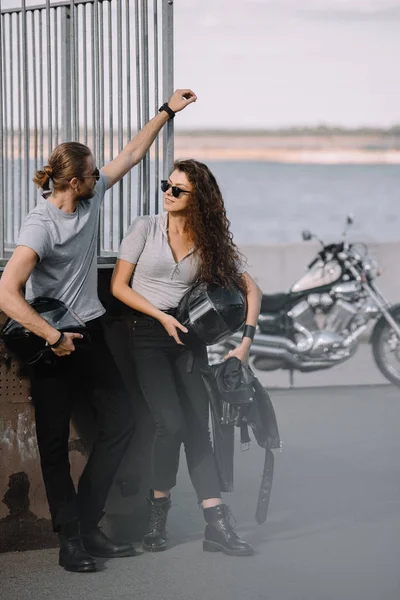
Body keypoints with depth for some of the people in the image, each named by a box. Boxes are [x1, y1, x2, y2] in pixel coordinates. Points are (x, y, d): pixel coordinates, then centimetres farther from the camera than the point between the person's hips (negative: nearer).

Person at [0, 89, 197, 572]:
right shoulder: (41, 226, -23)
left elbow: (131, 154, 15)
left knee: (120, 422, 5)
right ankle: (70, 538, 7)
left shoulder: (91, 197, 0)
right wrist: (55, 338, -26)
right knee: (54, 440, 2)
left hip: (89, 332, 8)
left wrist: (167, 111, 16)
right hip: (51, 339, -8)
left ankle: (86, 525, 12)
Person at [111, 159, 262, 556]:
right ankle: (157, 515, 1)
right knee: (172, 423, -17)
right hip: (148, 333, -3)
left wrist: (246, 340, -7)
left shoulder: (211, 241, 4)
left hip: (188, 336, 3)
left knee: (197, 427, -3)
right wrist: (162, 317, -10)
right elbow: (118, 286, -2)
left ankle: (217, 525, -6)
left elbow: (251, 289, 5)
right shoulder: (145, 228, -2)